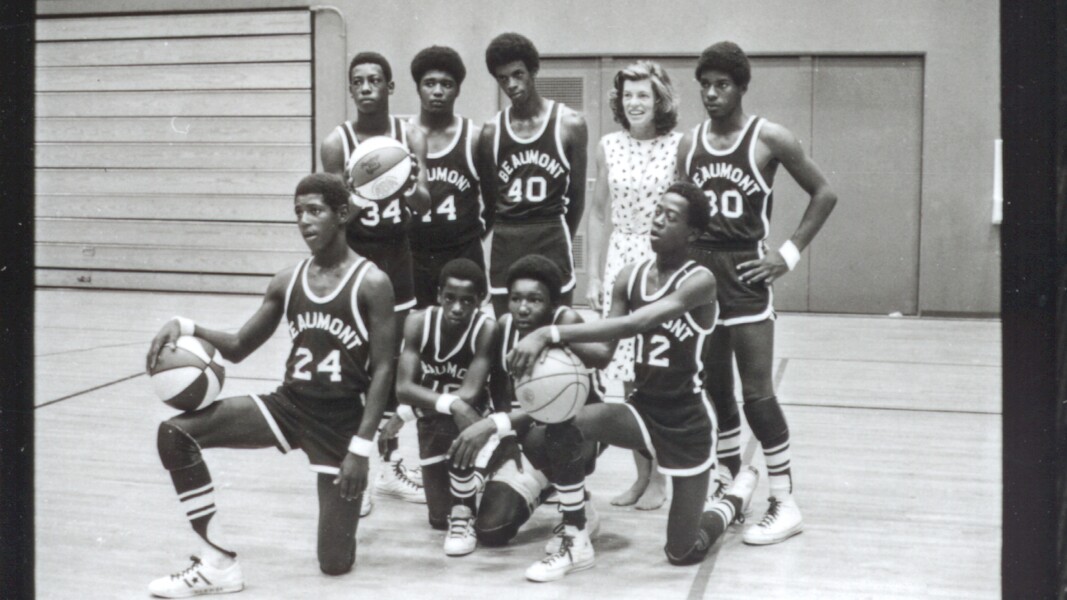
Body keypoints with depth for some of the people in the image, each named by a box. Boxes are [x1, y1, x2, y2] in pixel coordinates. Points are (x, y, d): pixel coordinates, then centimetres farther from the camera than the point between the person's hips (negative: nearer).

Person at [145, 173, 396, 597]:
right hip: (288, 404, 5)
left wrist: (361, 447, -19)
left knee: (335, 564, -4)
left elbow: (383, 370, -12)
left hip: (341, 422, -5)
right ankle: (219, 564, -9)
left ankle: (347, 502, 33)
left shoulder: (371, 283, -10)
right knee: (175, 432, -16)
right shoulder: (287, 282, 4)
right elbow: (238, 348, 12)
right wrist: (187, 327, -8)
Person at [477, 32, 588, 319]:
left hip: (551, 237, -2)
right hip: (505, 240, 2)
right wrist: (508, 233, 10)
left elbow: (577, 196, 4)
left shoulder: (569, 124, -2)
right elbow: (489, 197, 11)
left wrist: (560, 240, 9)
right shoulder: (491, 132, 5)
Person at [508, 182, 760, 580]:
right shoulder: (630, 278, 0)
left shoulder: (699, 282, -20)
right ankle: (575, 542, -9)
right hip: (641, 409, 5)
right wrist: (564, 341, -21)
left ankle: (737, 497, 38)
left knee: (683, 553, 4)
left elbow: (632, 325, -35)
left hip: (688, 420, -5)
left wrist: (551, 334, -41)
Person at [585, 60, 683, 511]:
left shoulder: (678, 146, -5)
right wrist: (593, 276, 8)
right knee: (628, 379, 6)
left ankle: (659, 477, 12)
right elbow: (599, 212, 11)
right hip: (620, 261, 3)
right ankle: (640, 474, 18)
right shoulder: (609, 146, 5)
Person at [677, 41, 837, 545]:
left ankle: (784, 503, 1)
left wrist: (790, 253, -7)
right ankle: (730, 489, 23)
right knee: (714, 390, 10)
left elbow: (824, 193, 0)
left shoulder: (769, 139, -5)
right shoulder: (689, 144, 9)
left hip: (744, 272, -5)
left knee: (756, 393, -7)